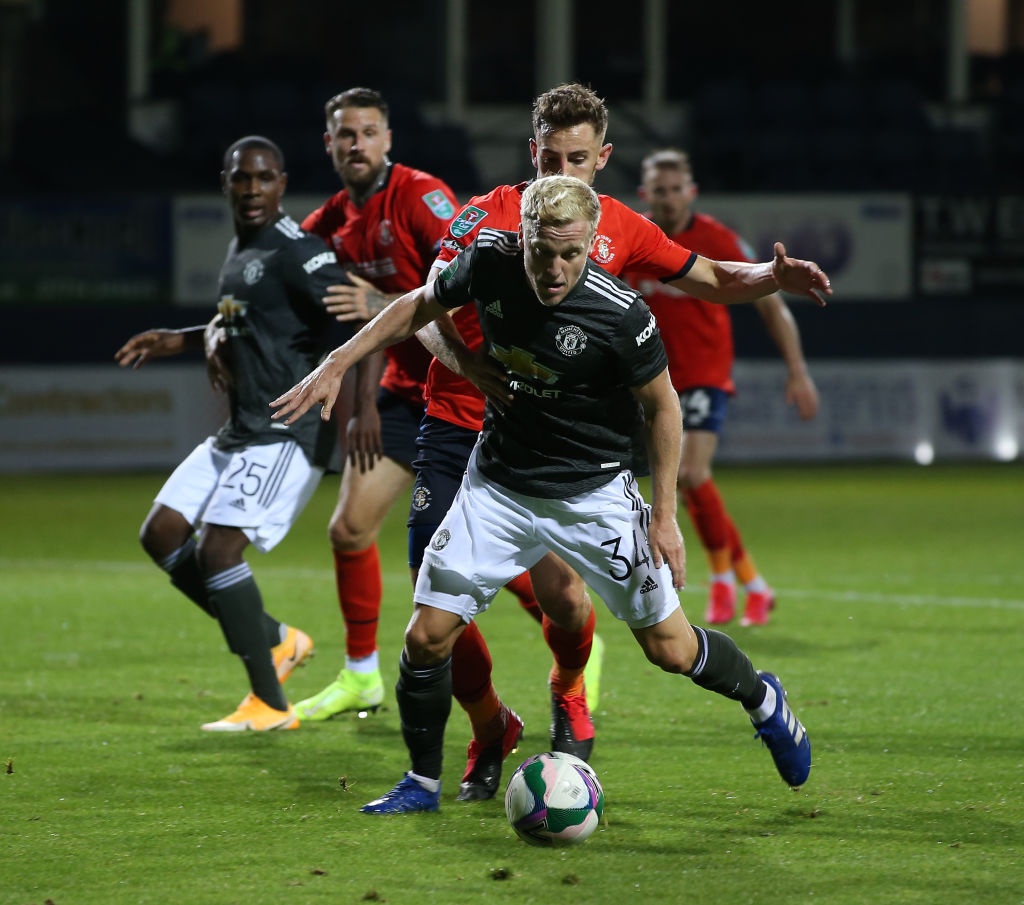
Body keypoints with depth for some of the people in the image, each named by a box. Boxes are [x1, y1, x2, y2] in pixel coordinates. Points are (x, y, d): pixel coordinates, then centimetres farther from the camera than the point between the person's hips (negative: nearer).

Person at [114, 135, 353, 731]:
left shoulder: (293, 251, -13)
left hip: (286, 433, -10)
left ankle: (270, 704, -9)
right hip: (241, 432, 10)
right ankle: (276, 640, 17)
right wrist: (182, 341, 28)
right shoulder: (240, 253, 17)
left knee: (218, 549, -18)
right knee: (163, 536, 8)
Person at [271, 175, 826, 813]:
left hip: (595, 495, -3)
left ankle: (763, 700, 33)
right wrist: (337, 366, 2)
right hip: (498, 485, 3)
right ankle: (424, 783, 16)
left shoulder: (620, 312, -25)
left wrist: (664, 516, -8)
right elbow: (421, 306, 7)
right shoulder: (490, 259, -15)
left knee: (671, 649, 2)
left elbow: (662, 407, -9)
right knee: (427, 636, -6)